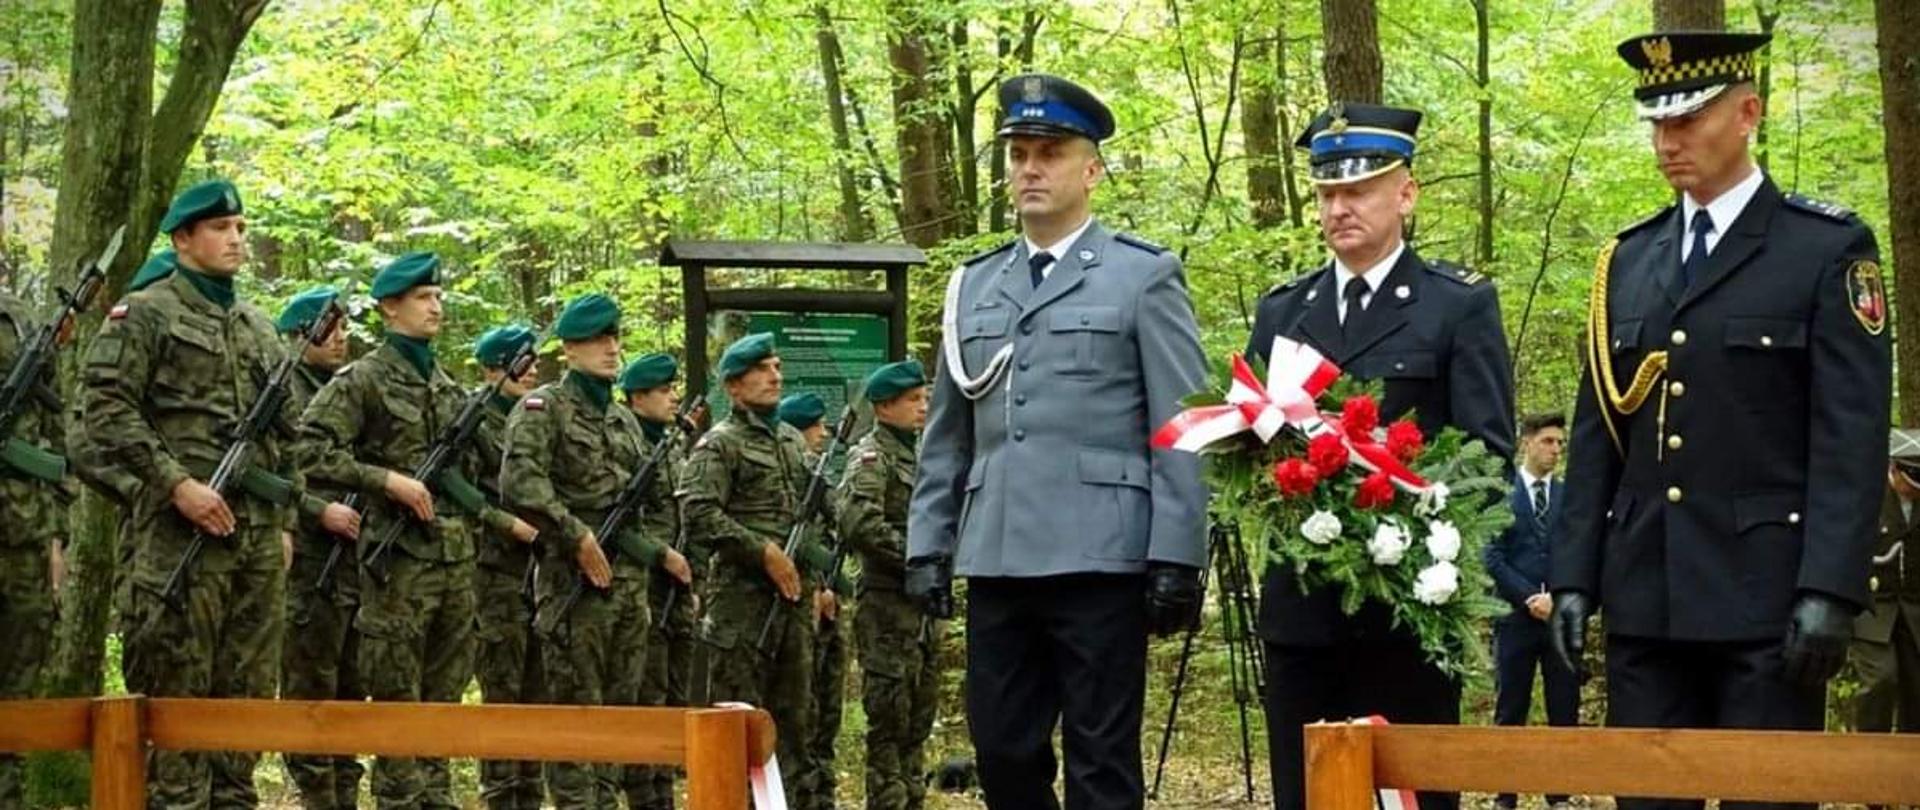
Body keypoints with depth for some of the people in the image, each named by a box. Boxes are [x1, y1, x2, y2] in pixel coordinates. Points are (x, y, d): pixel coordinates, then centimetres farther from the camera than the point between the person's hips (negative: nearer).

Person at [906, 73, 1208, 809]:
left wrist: (1177, 560, -10)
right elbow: (946, 435, 18)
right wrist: (928, 546, 11)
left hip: (1099, 559, -5)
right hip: (997, 559, 5)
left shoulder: (1144, 276, 2)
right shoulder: (974, 285, 15)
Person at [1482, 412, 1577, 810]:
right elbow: (1493, 557, -3)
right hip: (1516, 616, -3)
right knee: (1510, 712, 2)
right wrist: (1530, 597, -11)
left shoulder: (1571, 496, 11)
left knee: (1564, 711, 2)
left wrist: (1558, 597, -8)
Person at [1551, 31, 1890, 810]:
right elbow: (1596, 435, 14)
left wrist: (1829, 589, -16)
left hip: (1766, 594, -5)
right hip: (1644, 594, 5)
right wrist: (1573, 575, 6)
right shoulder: (1628, 259, 14)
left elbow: (1851, 438, -8)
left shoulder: (1828, 248, -1)